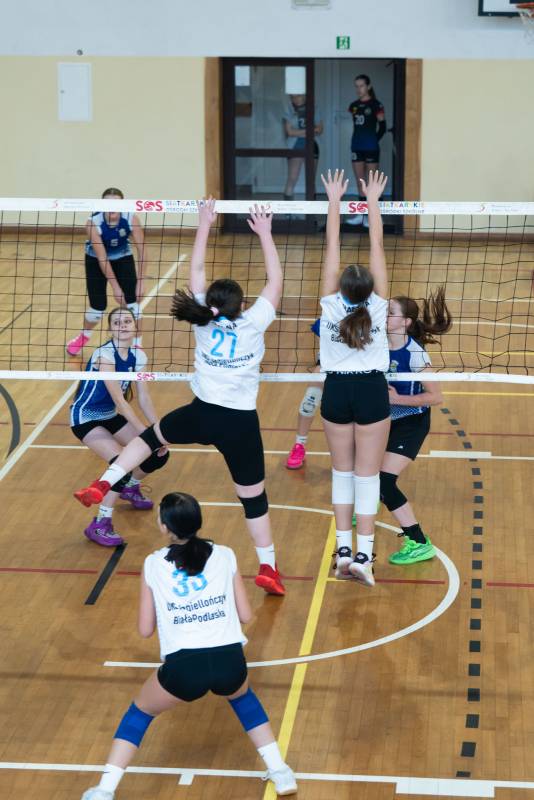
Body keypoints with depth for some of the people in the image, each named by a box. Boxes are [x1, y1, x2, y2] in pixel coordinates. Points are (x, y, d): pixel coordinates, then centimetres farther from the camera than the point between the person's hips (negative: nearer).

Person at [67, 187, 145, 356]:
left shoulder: (131, 219, -30)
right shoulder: (93, 223, -34)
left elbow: (141, 251, -25)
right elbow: (102, 258, -30)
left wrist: (140, 282, -27)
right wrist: (115, 287, -30)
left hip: (123, 257, 1)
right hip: (96, 260, -1)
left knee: (131, 301, -12)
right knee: (98, 306, -3)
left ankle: (137, 345, 3)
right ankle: (83, 336, 29)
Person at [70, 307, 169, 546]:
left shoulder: (138, 356, -4)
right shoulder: (104, 354, -26)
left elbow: (144, 398, -3)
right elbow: (119, 400, -29)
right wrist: (147, 433, -30)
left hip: (111, 416, 8)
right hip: (86, 418, -8)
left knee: (159, 454, 3)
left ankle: (130, 487, 34)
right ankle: (99, 526, -15)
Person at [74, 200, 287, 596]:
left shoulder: (203, 321, -1)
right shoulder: (252, 323, -8)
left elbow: (197, 271, 8)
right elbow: (276, 280, 1)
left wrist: (205, 225, 11)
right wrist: (264, 233, 5)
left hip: (202, 414, 2)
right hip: (241, 423, -2)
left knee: (151, 435, 28)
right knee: (254, 495, 8)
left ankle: (103, 485, 20)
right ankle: (268, 567, 9)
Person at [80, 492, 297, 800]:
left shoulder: (153, 565, 8)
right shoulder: (225, 556, 10)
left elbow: (145, 629, 13)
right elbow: (246, 615, 14)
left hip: (184, 667, -1)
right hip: (230, 662, 2)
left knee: (139, 712, 27)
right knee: (242, 696, 37)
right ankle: (280, 771, 30)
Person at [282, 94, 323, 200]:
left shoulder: (313, 109, 4)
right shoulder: (289, 111, -3)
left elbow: (319, 129, 2)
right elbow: (290, 131, -9)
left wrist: (299, 132, -12)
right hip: (296, 147, -3)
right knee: (292, 179, -11)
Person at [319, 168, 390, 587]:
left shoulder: (331, 305, -12)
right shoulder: (378, 307, -14)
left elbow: (332, 249, -8)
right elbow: (377, 249, -11)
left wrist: (335, 202, -4)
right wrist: (373, 202, -6)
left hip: (337, 391, 2)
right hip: (372, 391, -2)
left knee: (343, 470, 13)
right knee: (368, 474, 1)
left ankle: (343, 550, 13)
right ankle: (363, 555, -3)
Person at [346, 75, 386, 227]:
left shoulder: (376, 105, -7)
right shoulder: (353, 106, 8)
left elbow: (382, 127, -5)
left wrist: (372, 141, 1)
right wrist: (360, 140, 9)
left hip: (371, 148, -6)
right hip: (356, 147, 6)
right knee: (360, 182, 10)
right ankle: (361, 214, 16)